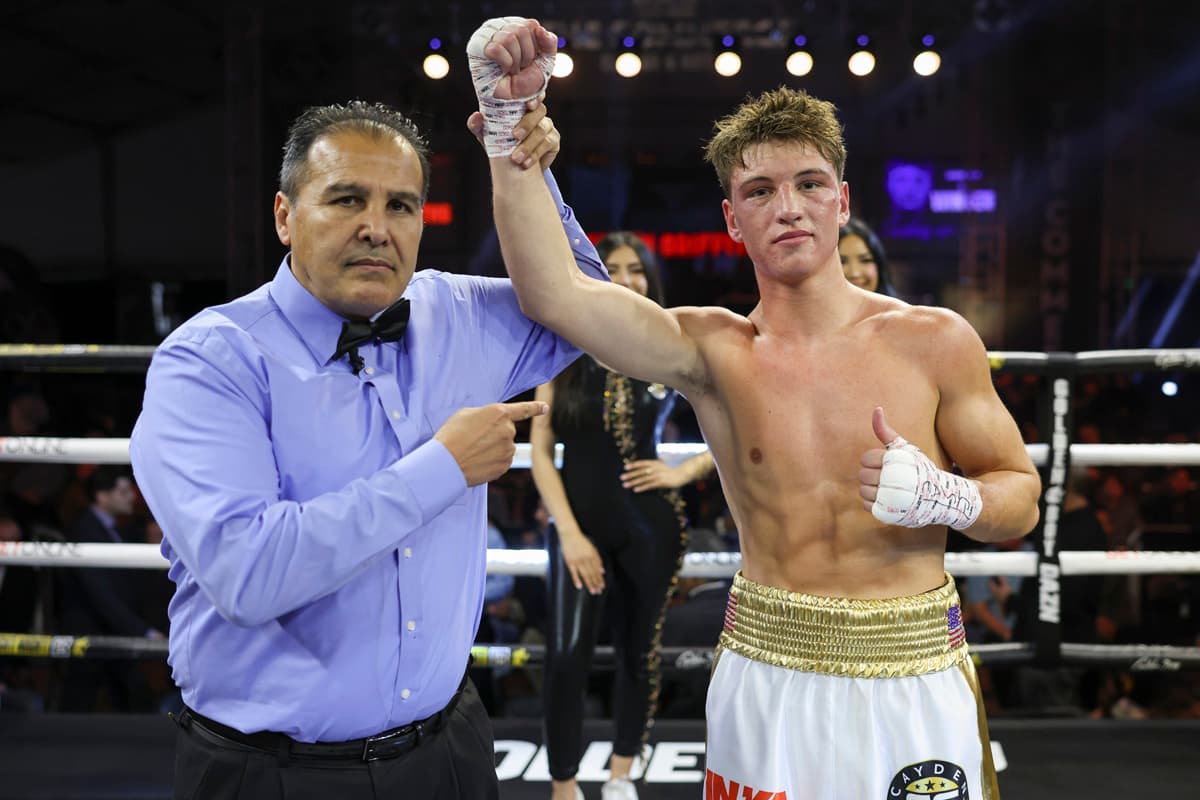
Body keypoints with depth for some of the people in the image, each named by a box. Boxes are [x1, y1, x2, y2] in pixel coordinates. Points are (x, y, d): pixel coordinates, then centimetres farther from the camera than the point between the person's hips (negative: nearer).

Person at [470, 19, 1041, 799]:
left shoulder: (934, 340, -4)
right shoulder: (713, 350, -4)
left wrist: (939, 495, -19)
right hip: (767, 675, 0)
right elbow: (552, 290, -17)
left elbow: (1022, 498, 2)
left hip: (915, 681, 0)